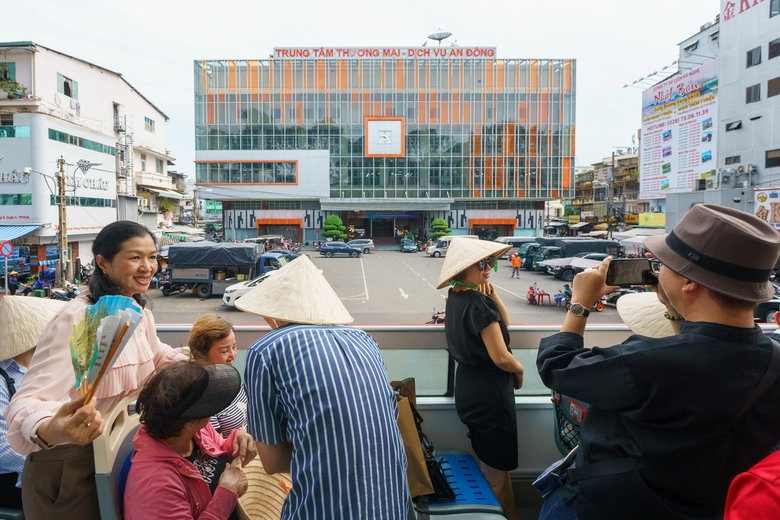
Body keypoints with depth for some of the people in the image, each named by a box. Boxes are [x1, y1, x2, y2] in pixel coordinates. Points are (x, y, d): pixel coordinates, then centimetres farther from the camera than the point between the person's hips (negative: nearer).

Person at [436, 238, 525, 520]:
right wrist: (519, 371, -3)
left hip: (468, 389, 10)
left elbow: (504, 322, 9)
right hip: (489, 392, -10)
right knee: (497, 470, 7)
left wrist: (492, 294, -7)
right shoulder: (478, 303, -24)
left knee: (488, 463, 25)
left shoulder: (456, 297, 3)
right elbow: (501, 357, -24)